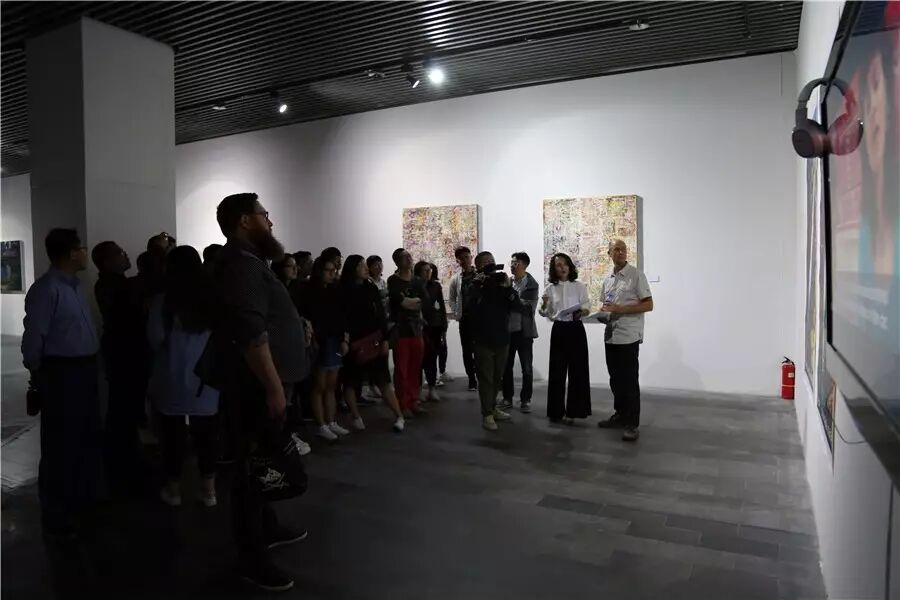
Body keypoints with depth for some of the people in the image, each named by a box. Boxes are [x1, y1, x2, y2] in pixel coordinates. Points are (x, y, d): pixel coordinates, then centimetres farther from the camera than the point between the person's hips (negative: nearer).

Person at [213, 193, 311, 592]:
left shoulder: (248, 262, 17)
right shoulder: (241, 264, -17)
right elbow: (251, 334, -26)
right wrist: (274, 386, -25)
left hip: (262, 384, 11)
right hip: (256, 387, -11)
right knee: (253, 467, -2)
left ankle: (267, 529, 36)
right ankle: (252, 559, 10)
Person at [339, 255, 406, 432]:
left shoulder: (371, 288, 5)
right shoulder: (343, 292, -2)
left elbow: (381, 315, 4)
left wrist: (384, 339, -2)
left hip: (374, 341, 1)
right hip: (353, 343, -1)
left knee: (383, 380, 1)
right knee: (351, 382, 6)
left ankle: (399, 416, 4)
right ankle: (356, 417, 19)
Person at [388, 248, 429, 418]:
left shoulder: (418, 281, 14)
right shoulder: (393, 281, -2)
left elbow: (426, 300, 0)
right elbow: (401, 301, -17)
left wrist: (409, 301, -11)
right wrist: (416, 302, -5)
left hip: (416, 328, 5)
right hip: (400, 329, -5)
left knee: (415, 368, 7)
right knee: (401, 369, -4)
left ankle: (413, 402, 17)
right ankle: (403, 405, 3)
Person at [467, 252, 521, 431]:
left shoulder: (501, 284, 5)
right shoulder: (475, 286, -5)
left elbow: (518, 307, -5)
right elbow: (469, 307, -23)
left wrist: (508, 288, -18)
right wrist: (477, 284, -27)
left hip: (502, 340, 5)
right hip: (483, 341, -4)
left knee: (497, 379, 16)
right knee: (486, 379, 0)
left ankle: (493, 408, 32)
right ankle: (487, 415, 9)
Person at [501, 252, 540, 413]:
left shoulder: (532, 284, -7)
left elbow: (529, 308, -15)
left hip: (524, 331, -3)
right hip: (507, 329, 3)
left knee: (526, 368, 5)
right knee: (506, 366, 10)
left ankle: (525, 400, 17)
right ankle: (507, 398, 22)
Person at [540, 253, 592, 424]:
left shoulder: (580, 286, 2)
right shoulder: (550, 289, 5)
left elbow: (587, 308, -1)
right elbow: (545, 313, 5)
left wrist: (581, 312, -23)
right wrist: (544, 306, -18)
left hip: (576, 329, -1)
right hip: (558, 330, 1)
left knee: (577, 370, 1)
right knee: (557, 370, 3)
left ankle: (574, 410, 13)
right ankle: (556, 411, 13)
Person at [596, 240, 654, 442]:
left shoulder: (636, 275, -6)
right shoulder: (607, 280, 14)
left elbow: (648, 305, -11)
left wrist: (620, 309, -19)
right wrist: (603, 311, 0)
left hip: (628, 336, -7)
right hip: (610, 336, 7)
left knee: (629, 380, -4)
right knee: (615, 379, 15)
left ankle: (632, 424, 3)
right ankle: (620, 414, 29)